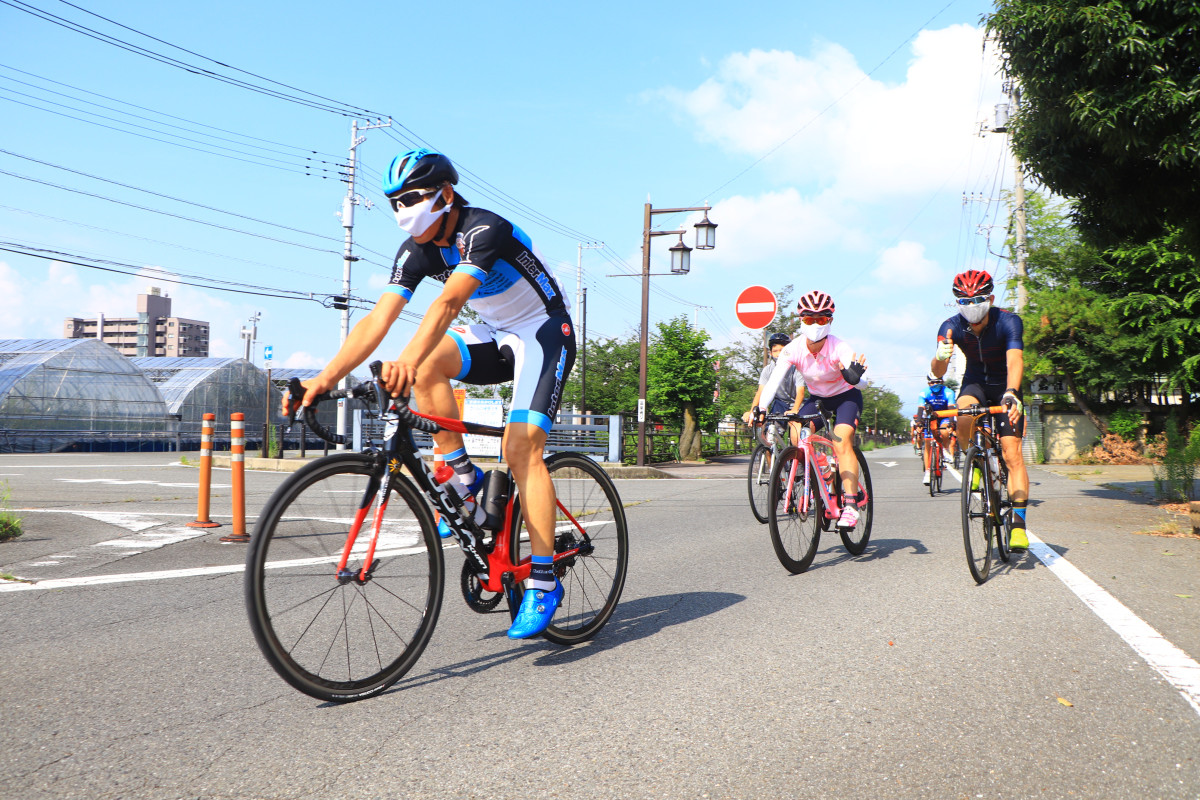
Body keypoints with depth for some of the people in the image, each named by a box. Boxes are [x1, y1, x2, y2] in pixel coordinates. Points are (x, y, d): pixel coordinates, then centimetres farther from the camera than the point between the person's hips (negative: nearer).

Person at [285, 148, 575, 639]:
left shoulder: (483, 230, -26)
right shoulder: (415, 251, -6)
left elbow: (449, 302, -43)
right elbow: (378, 319, -17)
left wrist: (408, 360, -59)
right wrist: (326, 377, -29)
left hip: (545, 332, -7)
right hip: (495, 335, 7)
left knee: (520, 447, -20)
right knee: (428, 361, -22)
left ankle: (543, 579, -12)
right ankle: (463, 478, -9)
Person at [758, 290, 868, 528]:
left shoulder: (839, 348, -29)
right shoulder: (794, 349, -21)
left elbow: (854, 379, -45)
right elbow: (774, 379, -32)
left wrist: (853, 376, -71)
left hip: (846, 396, -3)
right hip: (817, 398, 3)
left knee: (842, 443, -24)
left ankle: (850, 504, -21)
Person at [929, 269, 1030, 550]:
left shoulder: (1008, 321, -24)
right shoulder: (951, 327, -18)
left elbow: (1015, 361, -39)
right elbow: (937, 372, -27)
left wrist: (1011, 394, -57)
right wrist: (940, 357, -51)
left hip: (1005, 388, -1)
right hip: (975, 383, 1)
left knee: (1012, 453, -14)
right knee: (963, 418, -33)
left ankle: (1018, 521, -9)